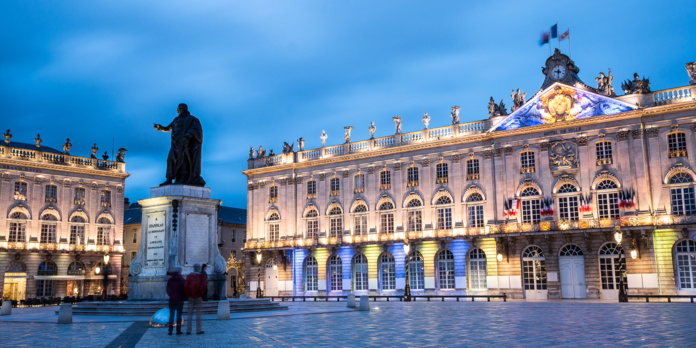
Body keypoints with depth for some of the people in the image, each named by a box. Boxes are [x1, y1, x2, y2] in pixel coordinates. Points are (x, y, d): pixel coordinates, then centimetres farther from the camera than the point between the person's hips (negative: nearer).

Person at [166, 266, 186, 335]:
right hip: (180, 300, -2)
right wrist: (184, 297, 9)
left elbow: (167, 290, 7)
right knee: (179, 315, 4)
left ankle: (170, 330, 1)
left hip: (172, 300, 3)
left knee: (171, 315, 6)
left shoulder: (170, 280, 2)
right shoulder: (181, 280, -8)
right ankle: (178, 330, 4)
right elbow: (184, 290, -7)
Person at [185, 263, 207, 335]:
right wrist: (201, 294, 1)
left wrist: (188, 295, 3)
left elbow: (186, 286, -5)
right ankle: (199, 330, 2)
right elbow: (204, 286, -12)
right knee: (198, 313, 2)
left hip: (191, 297, 2)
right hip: (199, 297, -2)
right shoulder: (201, 276, -6)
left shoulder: (189, 276, 1)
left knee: (190, 313, 6)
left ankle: (188, 330, 6)